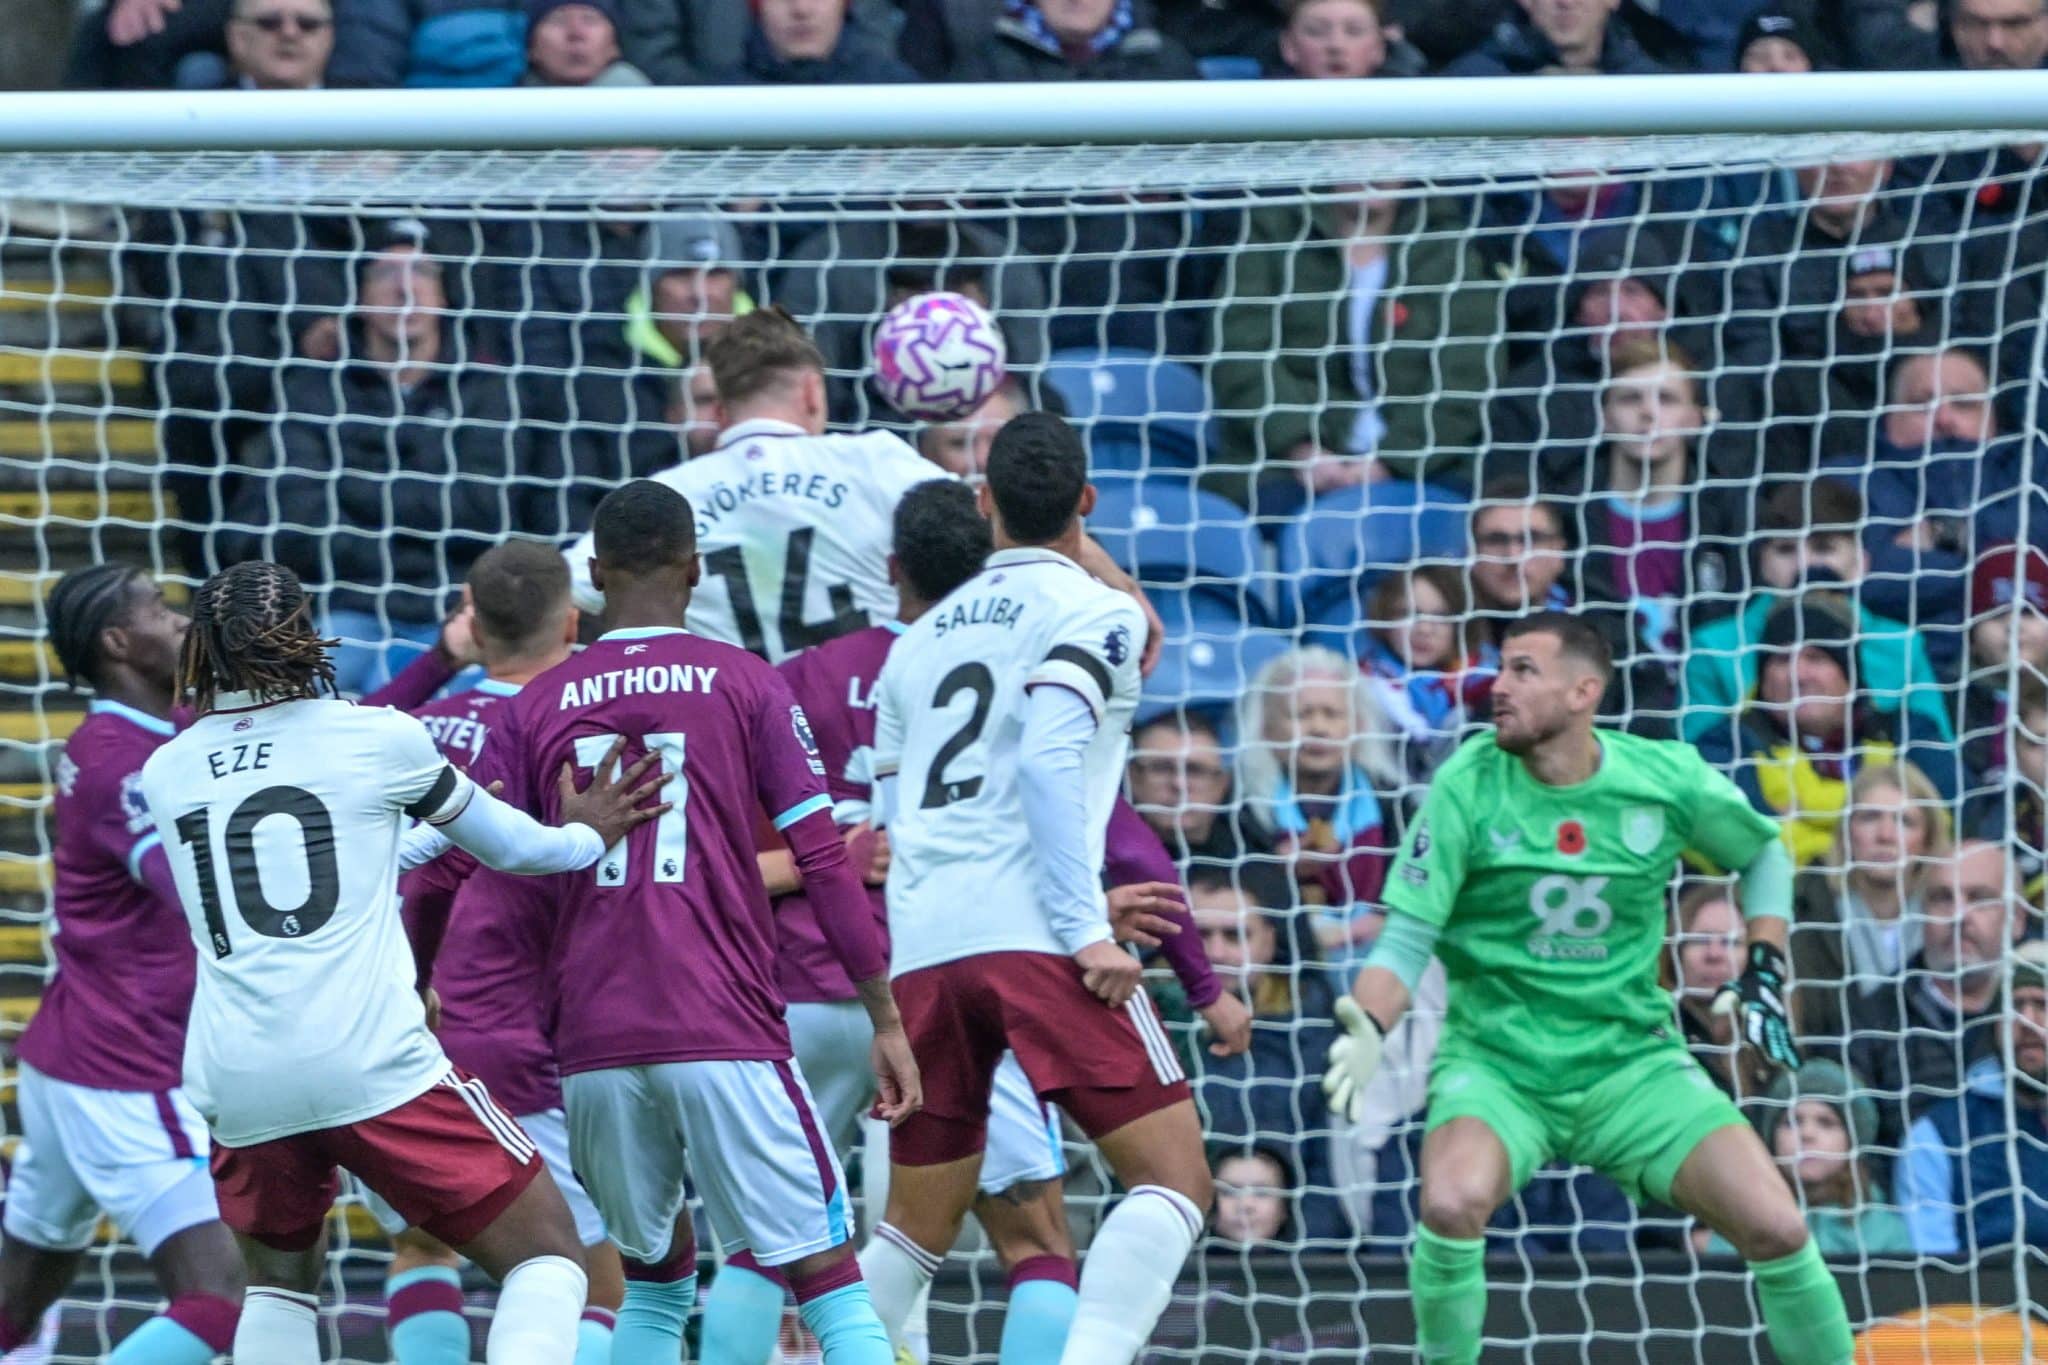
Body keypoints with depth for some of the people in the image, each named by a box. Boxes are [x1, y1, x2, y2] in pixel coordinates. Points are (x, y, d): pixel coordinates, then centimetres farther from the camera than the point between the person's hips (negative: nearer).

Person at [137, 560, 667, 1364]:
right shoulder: (378, 738, 3)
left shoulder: (166, 774, 13)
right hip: (368, 1059, -4)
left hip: (233, 1077, 4)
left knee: (282, 1276, 28)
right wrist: (587, 837, 40)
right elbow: (507, 847, 18)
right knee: (547, 1254, 4)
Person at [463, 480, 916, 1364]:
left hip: (593, 1046, 3)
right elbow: (824, 862, 0)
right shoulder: (746, 685, 4)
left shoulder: (531, 709, 10)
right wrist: (886, 1019, 4)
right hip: (727, 1038, -3)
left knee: (655, 1283, 20)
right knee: (832, 1287, -3)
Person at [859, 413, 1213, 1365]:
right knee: (1174, 1179, -4)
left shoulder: (920, 638, 23)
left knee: (918, 1226, 17)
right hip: (1033, 931, -6)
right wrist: (1088, 928, -15)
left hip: (919, 949, 6)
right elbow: (1050, 757, -12)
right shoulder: (1094, 612, 4)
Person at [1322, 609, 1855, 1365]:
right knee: (1451, 1204, -32)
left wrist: (1764, 971, 1)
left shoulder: (1666, 778, -7)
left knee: (1777, 1230, -13)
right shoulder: (1468, 785, -11)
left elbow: (1761, 852, 14)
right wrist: (1368, 1031, -28)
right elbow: (1408, 936, -10)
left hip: (1633, 1062, 1)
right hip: (1495, 1065, -1)